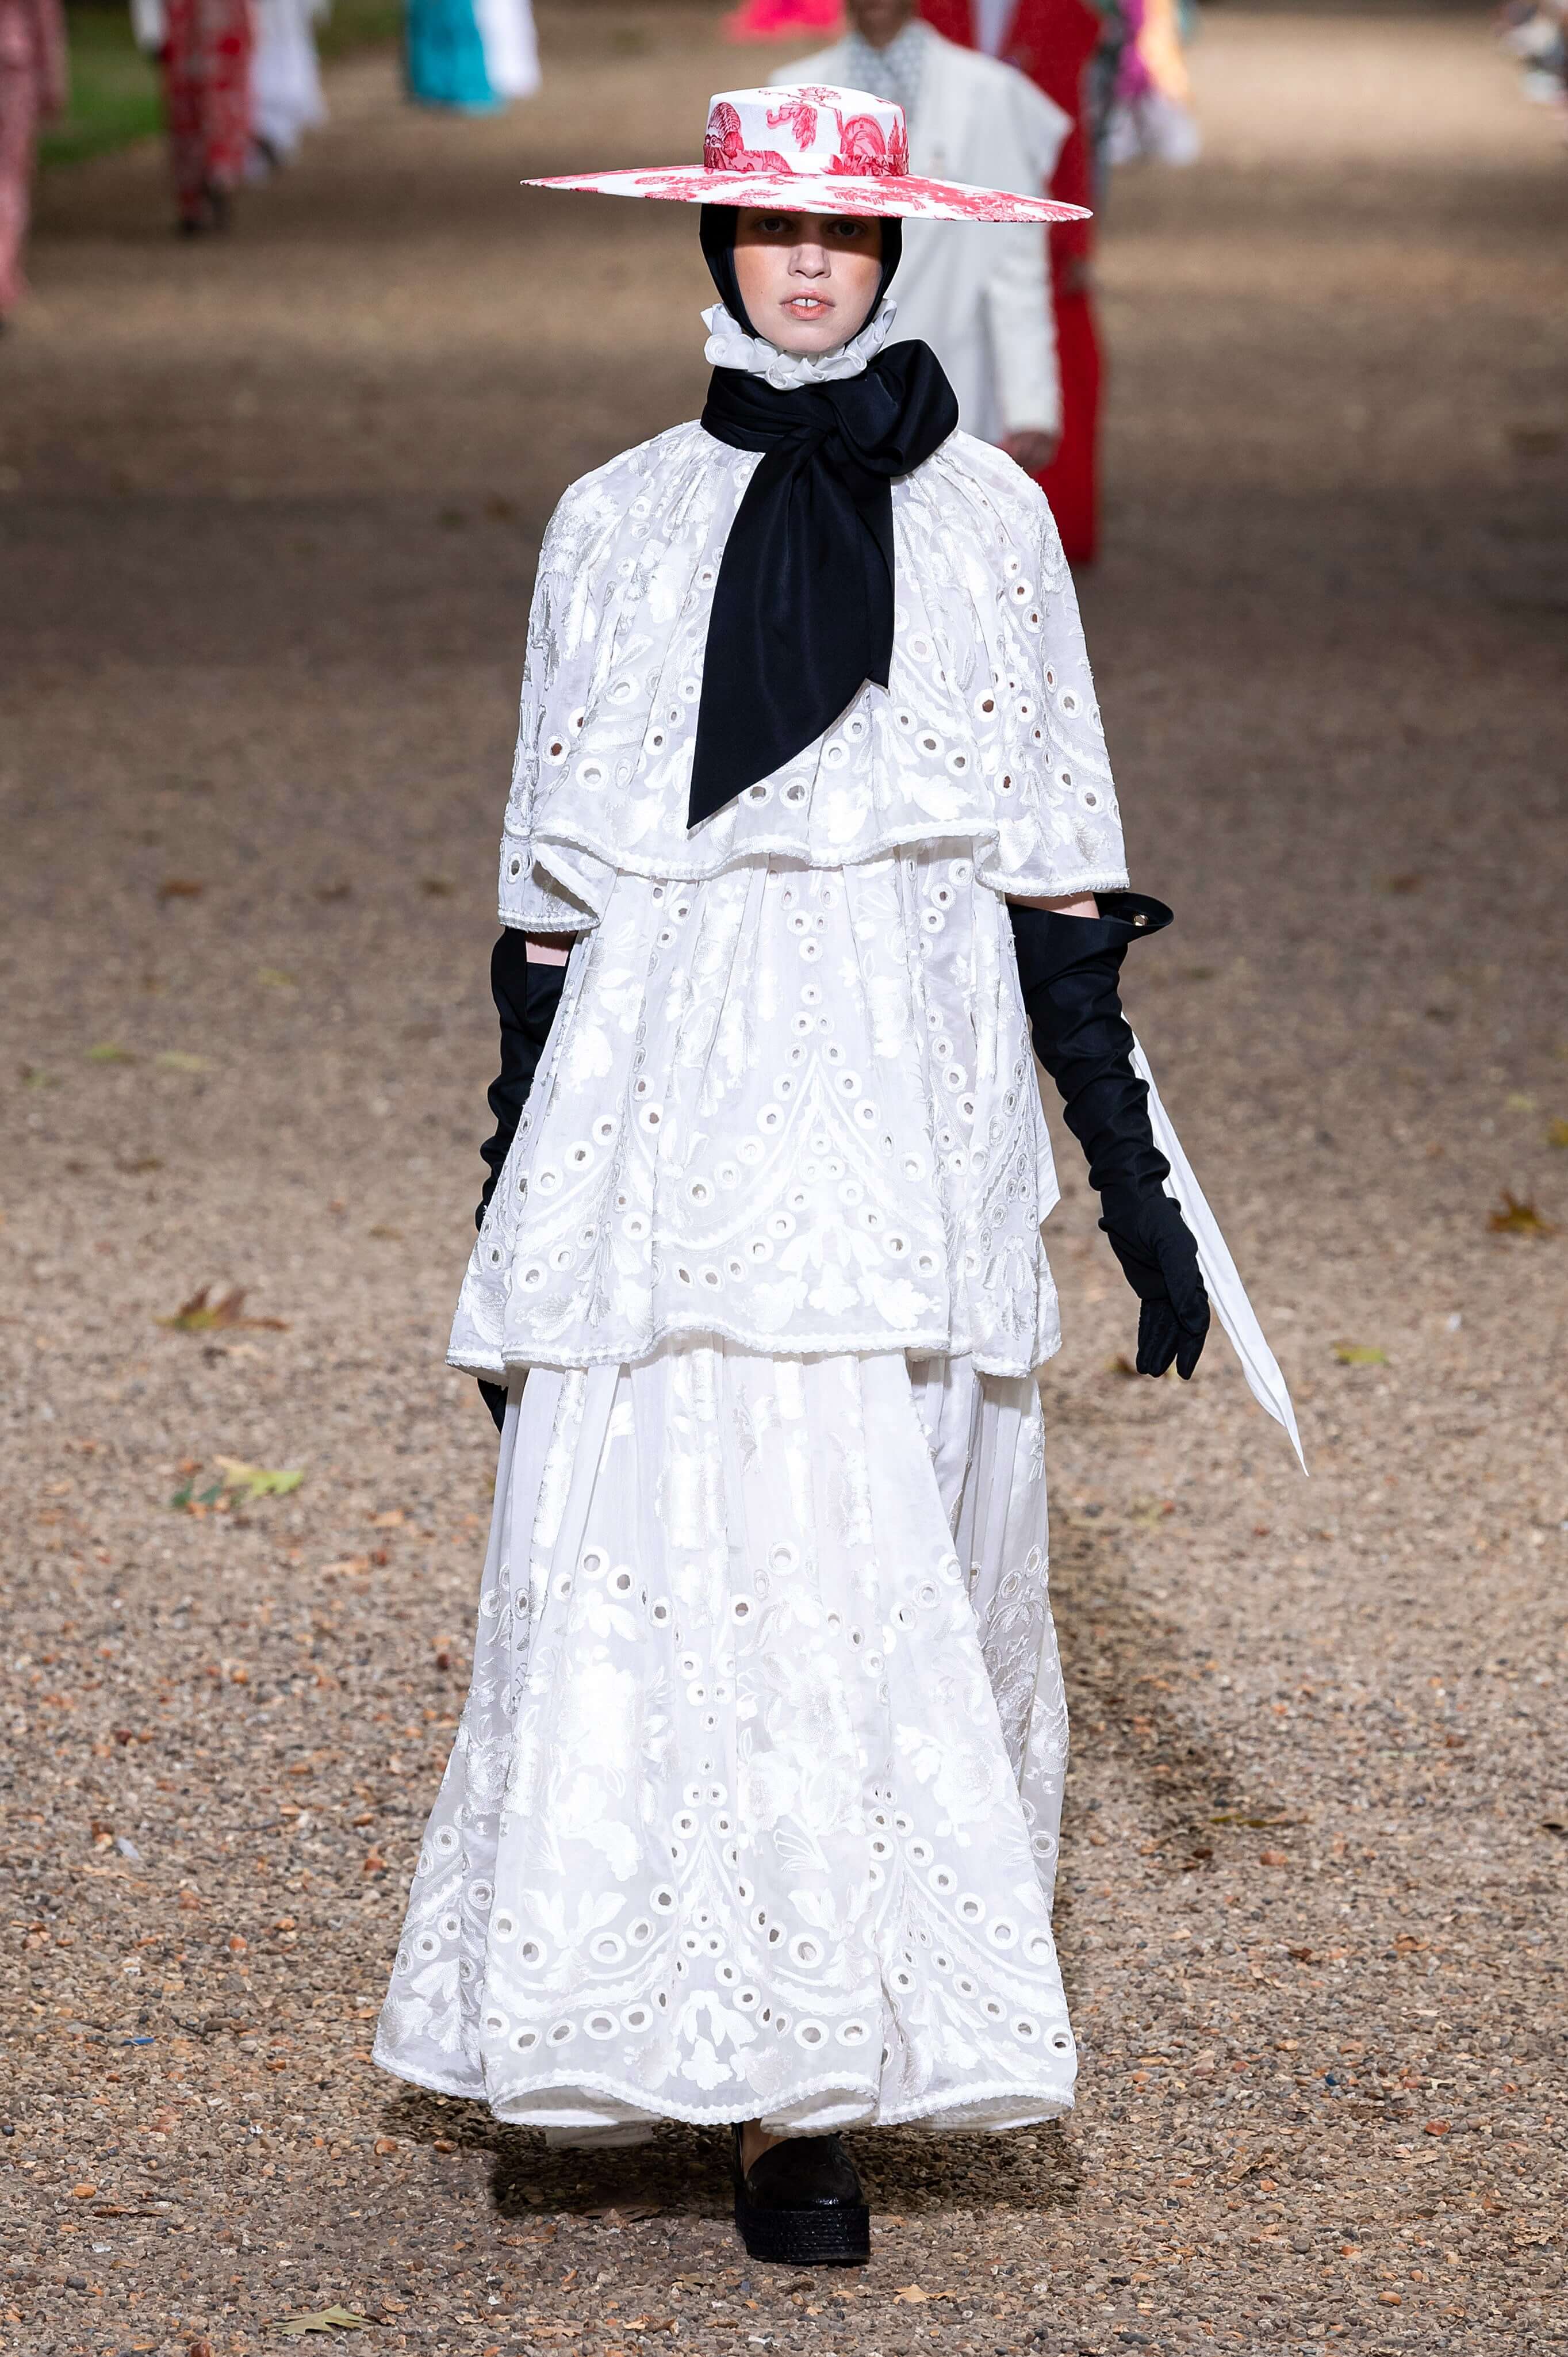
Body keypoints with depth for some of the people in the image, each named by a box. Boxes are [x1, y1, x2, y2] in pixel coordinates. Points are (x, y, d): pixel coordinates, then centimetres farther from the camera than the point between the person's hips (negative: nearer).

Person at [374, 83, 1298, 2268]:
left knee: (898, 1563, -1)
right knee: (689, 1551, -9)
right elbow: (548, 897, 11)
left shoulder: (987, 517, 9)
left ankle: (863, 2041, 15)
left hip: (916, 1109, 1)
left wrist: (1139, 1183, 4)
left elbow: (1057, 877, 9)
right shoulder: (619, 524, 9)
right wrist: (514, 1202, 9)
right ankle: (769, 2087, -5)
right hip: (669, 1112, 0)